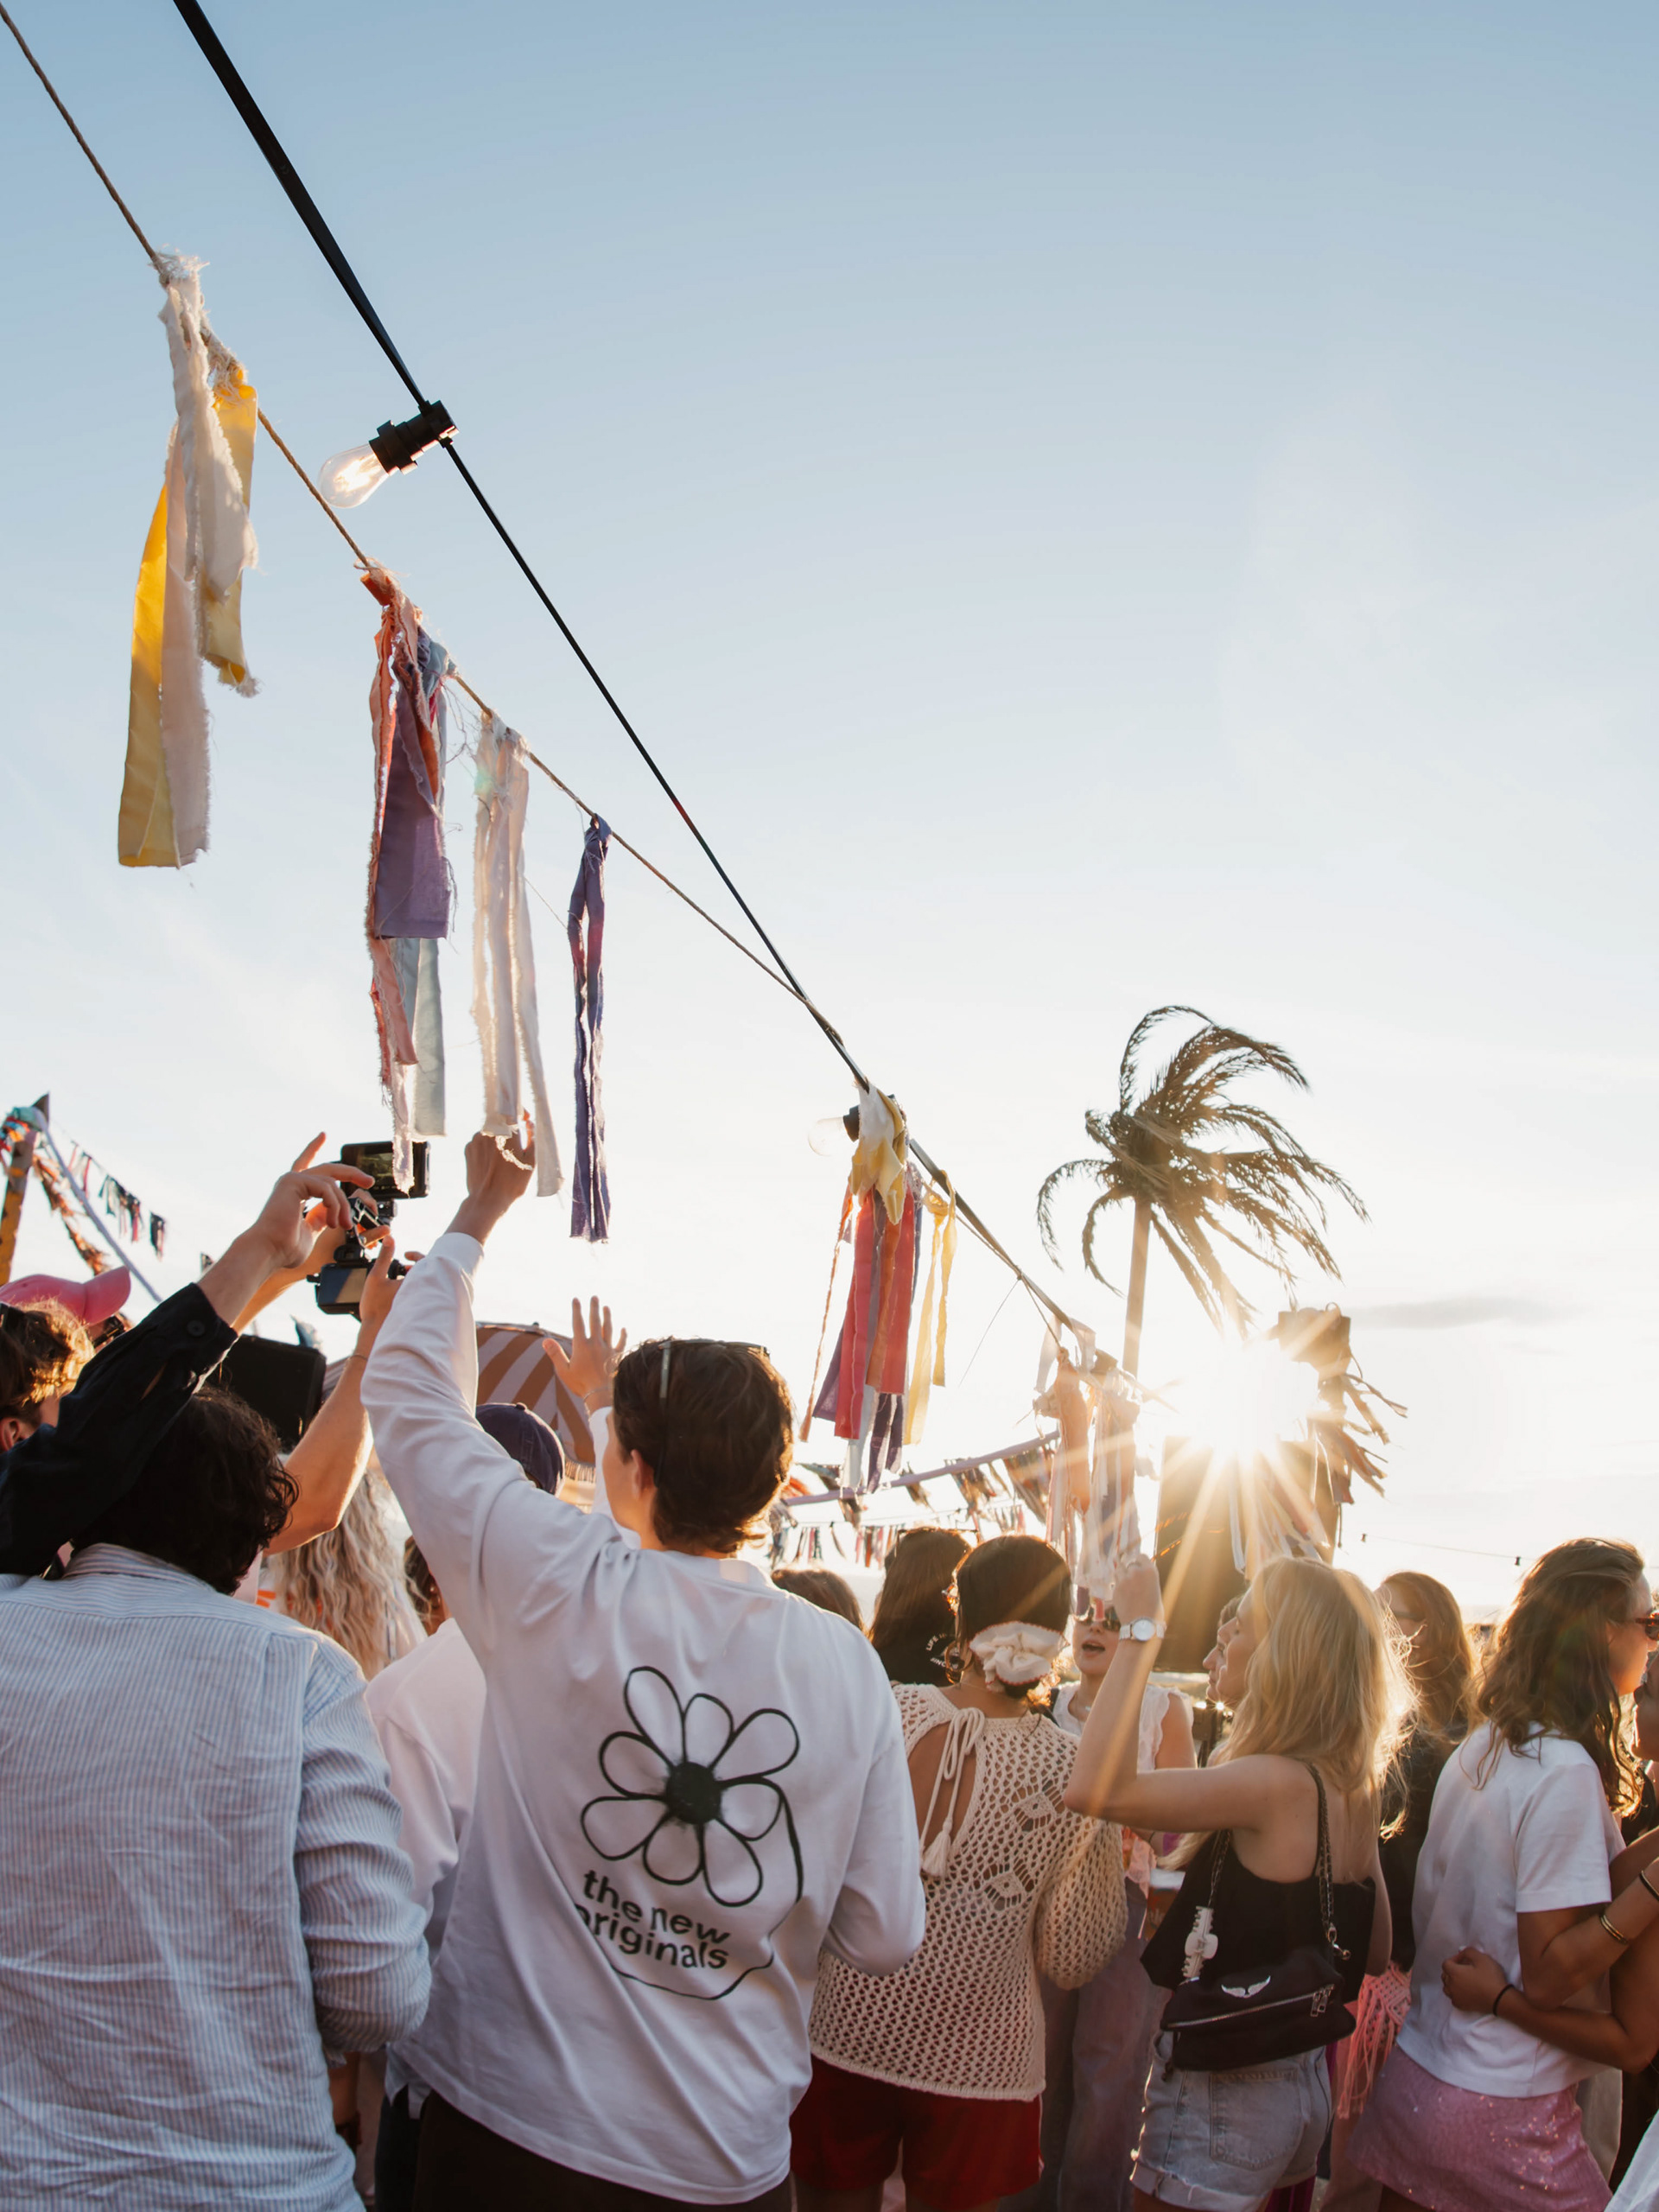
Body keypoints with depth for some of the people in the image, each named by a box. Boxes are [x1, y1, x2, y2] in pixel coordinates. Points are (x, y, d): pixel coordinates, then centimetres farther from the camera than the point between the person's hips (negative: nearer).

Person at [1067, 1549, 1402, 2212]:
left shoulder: (1280, 1783, -23)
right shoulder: (1352, 1789, 2)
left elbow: (1098, 1789, -34)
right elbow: (1374, 1955, 13)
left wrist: (1140, 1633, -29)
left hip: (1223, 2100, -8)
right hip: (1305, 2084, 8)